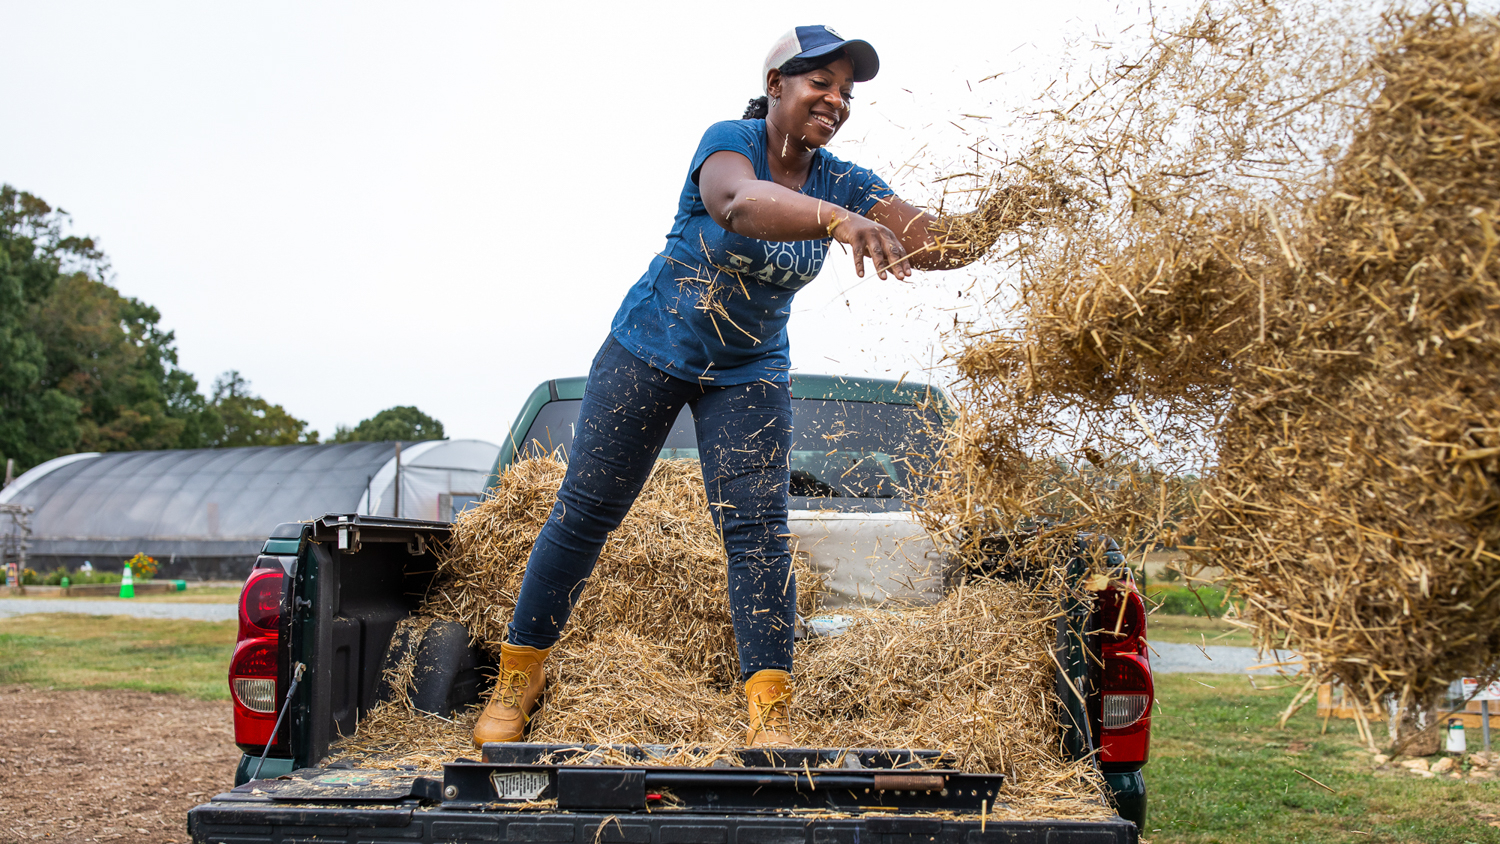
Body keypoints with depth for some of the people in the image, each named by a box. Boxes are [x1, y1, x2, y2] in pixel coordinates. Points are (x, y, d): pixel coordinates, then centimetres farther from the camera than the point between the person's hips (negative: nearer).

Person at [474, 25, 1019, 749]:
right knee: (585, 511, 2)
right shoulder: (729, 142, -22)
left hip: (749, 375, 3)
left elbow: (932, 242, -17)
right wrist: (839, 221, -63)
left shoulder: (843, 184, -7)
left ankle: (769, 716, -10)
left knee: (758, 529, -10)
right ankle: (518, 676, 17)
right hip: (649, 352, -3)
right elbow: (738, 202, -45)